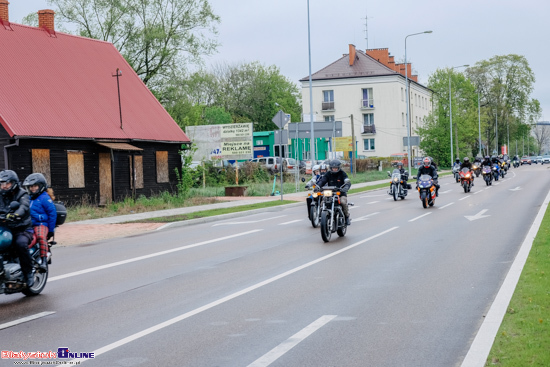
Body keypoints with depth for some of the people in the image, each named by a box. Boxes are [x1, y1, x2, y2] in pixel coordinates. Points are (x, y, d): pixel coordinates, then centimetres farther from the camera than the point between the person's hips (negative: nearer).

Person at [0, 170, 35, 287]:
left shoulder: (22, 195, -3)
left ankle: (29, 273, -21)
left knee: (20, 243, -35)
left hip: (23, 229, -5)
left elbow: (24, 207, -24)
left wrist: (16, 215, -47)